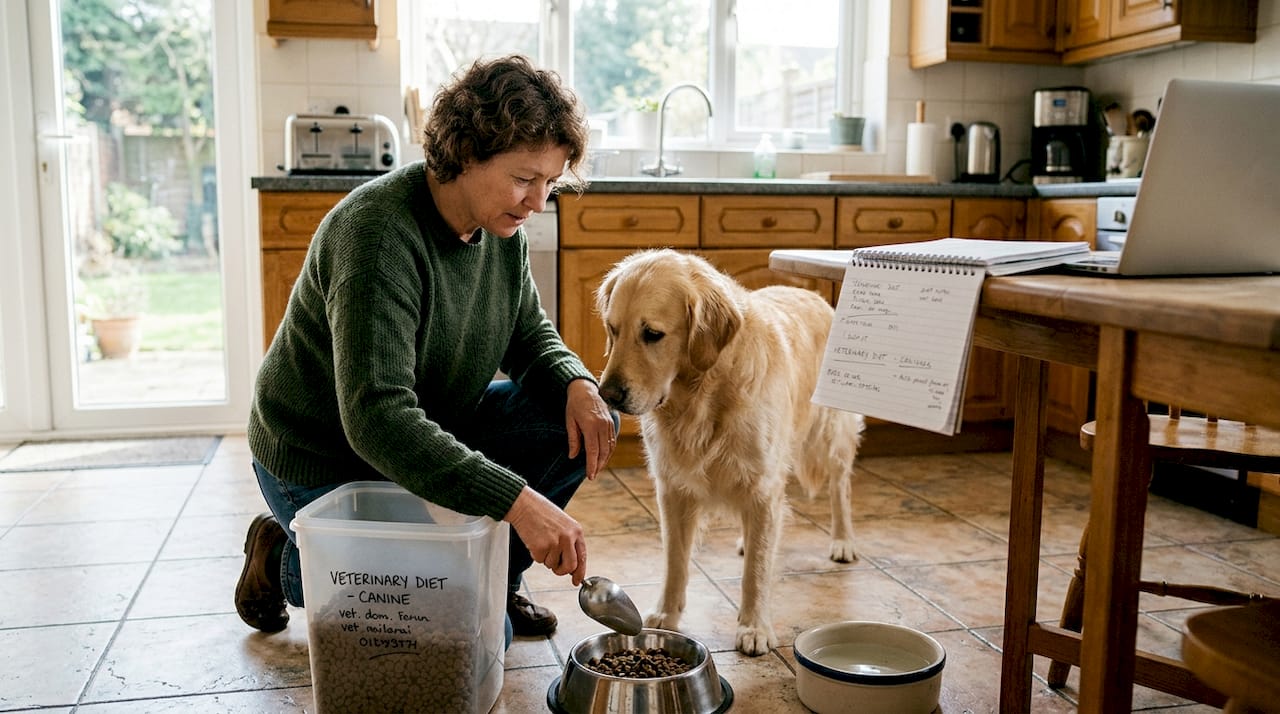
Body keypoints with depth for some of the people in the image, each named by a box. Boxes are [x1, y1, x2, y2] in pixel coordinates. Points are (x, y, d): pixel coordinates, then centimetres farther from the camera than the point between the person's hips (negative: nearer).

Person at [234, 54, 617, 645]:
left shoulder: (501, 227, -6)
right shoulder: (379, 231, -31)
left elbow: (529, 335, 7)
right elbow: (376, 419, -39)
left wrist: (577, 383, -16)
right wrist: (517, 500, -46)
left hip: (434, 432, 8)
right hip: (326, 467, -7)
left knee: (586, 421, -6)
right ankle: (288, 559, 7)